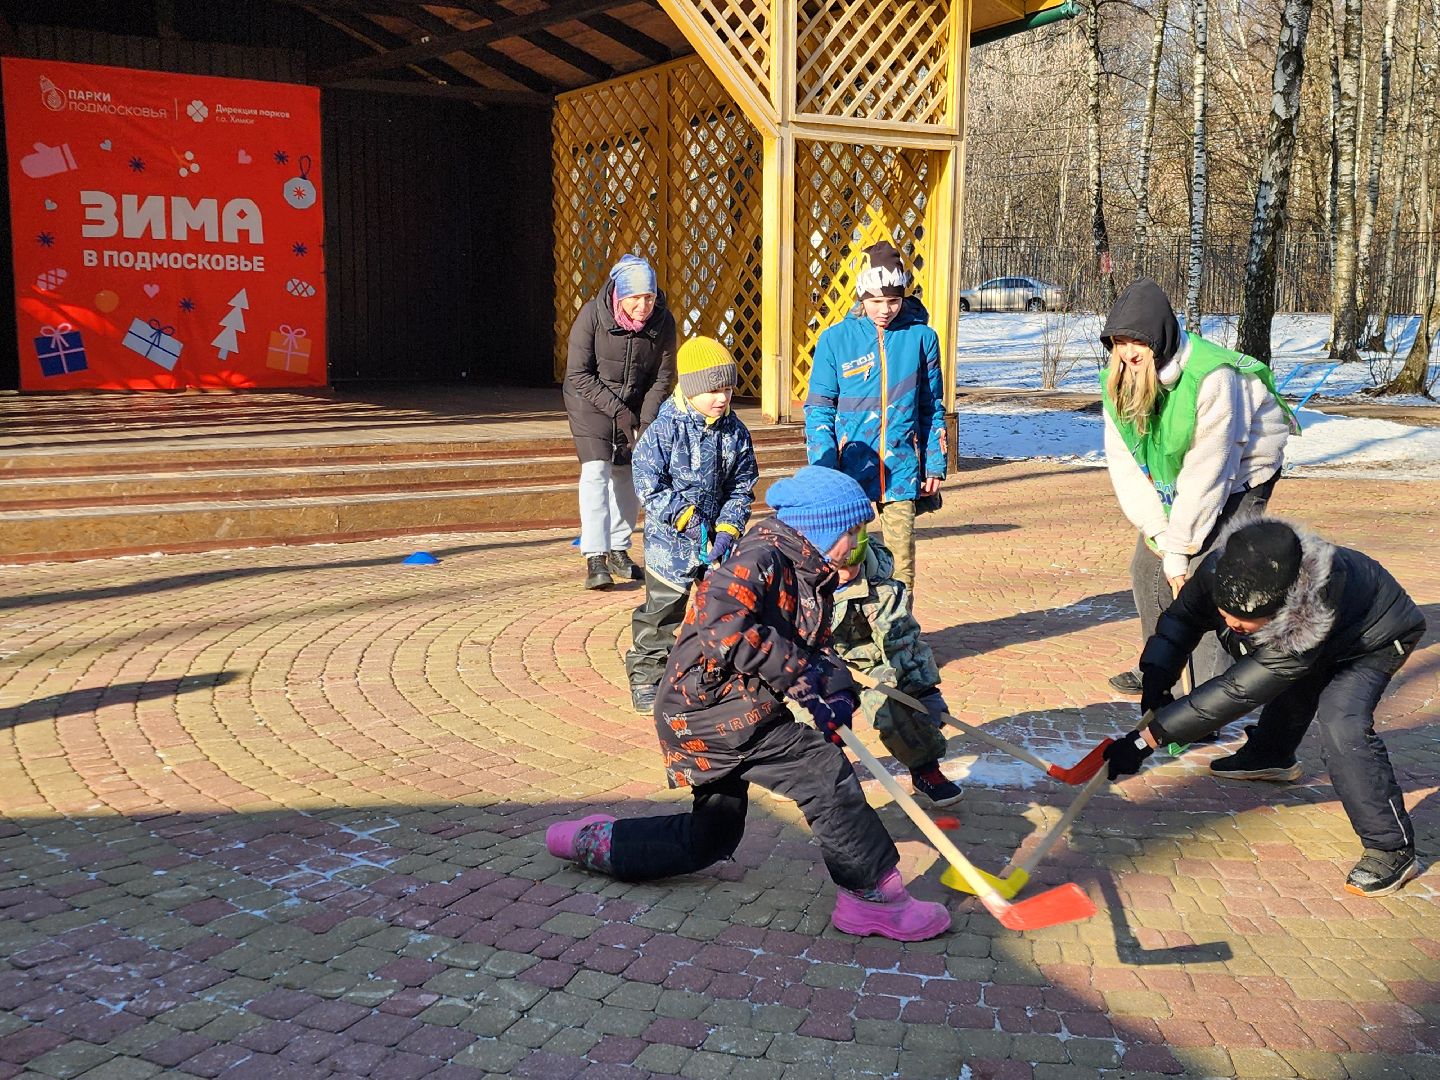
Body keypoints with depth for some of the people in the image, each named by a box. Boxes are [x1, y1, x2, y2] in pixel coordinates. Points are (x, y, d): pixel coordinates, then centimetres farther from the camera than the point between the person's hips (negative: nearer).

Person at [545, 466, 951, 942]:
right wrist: (796, 673, -28)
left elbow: (819, 648, 10)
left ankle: (595, 841, 32)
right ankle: (872, 895, -11)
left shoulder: (813, 578, 13)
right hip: (709, 702, -11)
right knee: (824, 769, -18)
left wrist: (836, 690, -11)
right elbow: (719, 621, -32)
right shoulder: (763, 557, -18)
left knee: (710, 839, 20)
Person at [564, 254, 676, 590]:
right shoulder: (592, 315, -23)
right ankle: (595, 559, -21)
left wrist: (646, 421, -13)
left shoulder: (663, 322, -14)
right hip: (590, 402, -4)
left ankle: (618, 551, 22)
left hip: (637, 406, 4)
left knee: (628, 476, 7)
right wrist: (619, 411, -23)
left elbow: (662, 377, -4)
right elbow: (578, 375, -19)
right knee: (596, 471, -17)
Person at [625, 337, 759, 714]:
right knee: (663, 608, 3)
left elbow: (742, 487, 5)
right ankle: (645, 676, 18)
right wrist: (686, 517, -18)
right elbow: (647, 483, -15)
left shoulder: (735, 432, 0)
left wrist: (728, 528, -8)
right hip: (670, 539, -4)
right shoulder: (665, 429, -13)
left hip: (717, 540, 4)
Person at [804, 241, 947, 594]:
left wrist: (935, 466, 9)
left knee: (900, 565, 3)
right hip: (849, 471, -1)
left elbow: (932, 407, 11)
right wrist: (824, 470, -7)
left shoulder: (921, 336, 2)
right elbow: (818, 409, 2)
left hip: (901, 471, 1)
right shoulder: (835, 339, -1)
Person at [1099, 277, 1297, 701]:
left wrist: (1178, 546, -24)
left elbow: (1208, 470, -29)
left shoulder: (1212, 377, -32)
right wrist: (1159, 532, -19)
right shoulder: (1117, 383, -11)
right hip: (1175, 482, 7)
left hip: (1238, 477, -7)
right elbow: (1125, 463, -11)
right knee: (1146, 567, 7)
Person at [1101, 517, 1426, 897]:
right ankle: (1272, 757, 52)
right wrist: (1156, 677, -28)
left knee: (1341, 725, -26)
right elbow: (1182, 618, -12)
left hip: (1374, 636, -7)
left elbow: (1238, 692, -42)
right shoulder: (1219, 568, -31)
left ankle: (1393, 850, -14)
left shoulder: (1306, 627, -46)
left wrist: (1148, 737, -42)